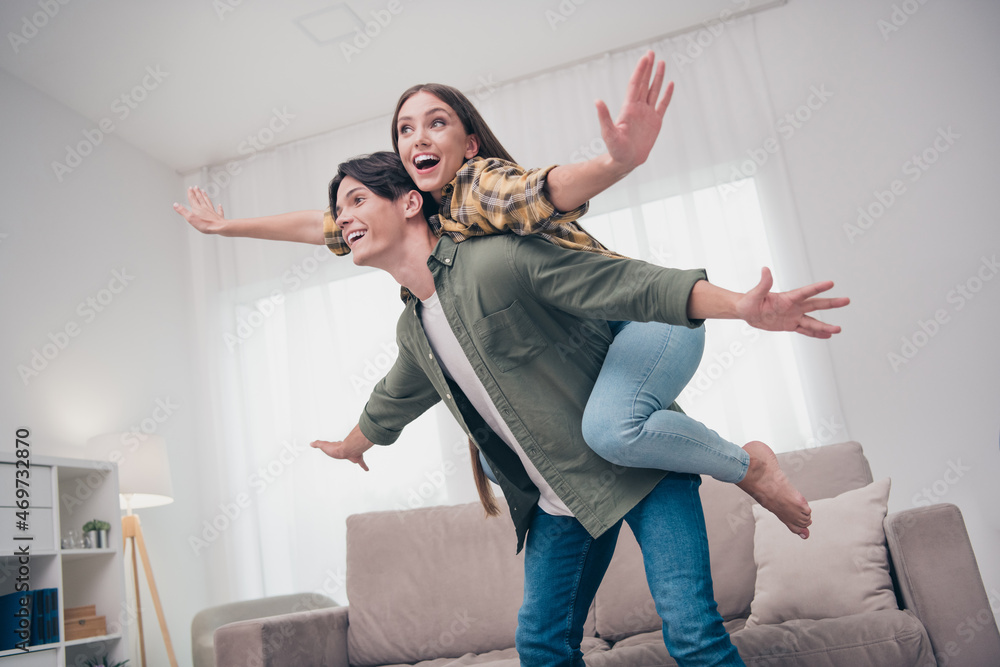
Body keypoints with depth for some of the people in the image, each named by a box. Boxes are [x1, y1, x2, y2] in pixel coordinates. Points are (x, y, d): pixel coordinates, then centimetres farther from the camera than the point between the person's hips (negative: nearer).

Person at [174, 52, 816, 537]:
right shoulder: (416, 217, 4)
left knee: (609, 426, -36)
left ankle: (748, 463, -7)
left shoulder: (483, 182, -20)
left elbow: (545, 190, -42)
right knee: (494, 456, 12)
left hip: (646, 314, -8)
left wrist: (618, 161, -63)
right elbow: (324, 225, 13)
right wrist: (227, 225, 20)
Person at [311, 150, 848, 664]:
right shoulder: (412, 333, 7)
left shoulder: (498, 258, -18)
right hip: (560, 499, 7)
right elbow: (392, 403, 30)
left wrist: (742, 305, -36)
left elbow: (632, 284, -24)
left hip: (637, 464, -6)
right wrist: (351, 445, 48)